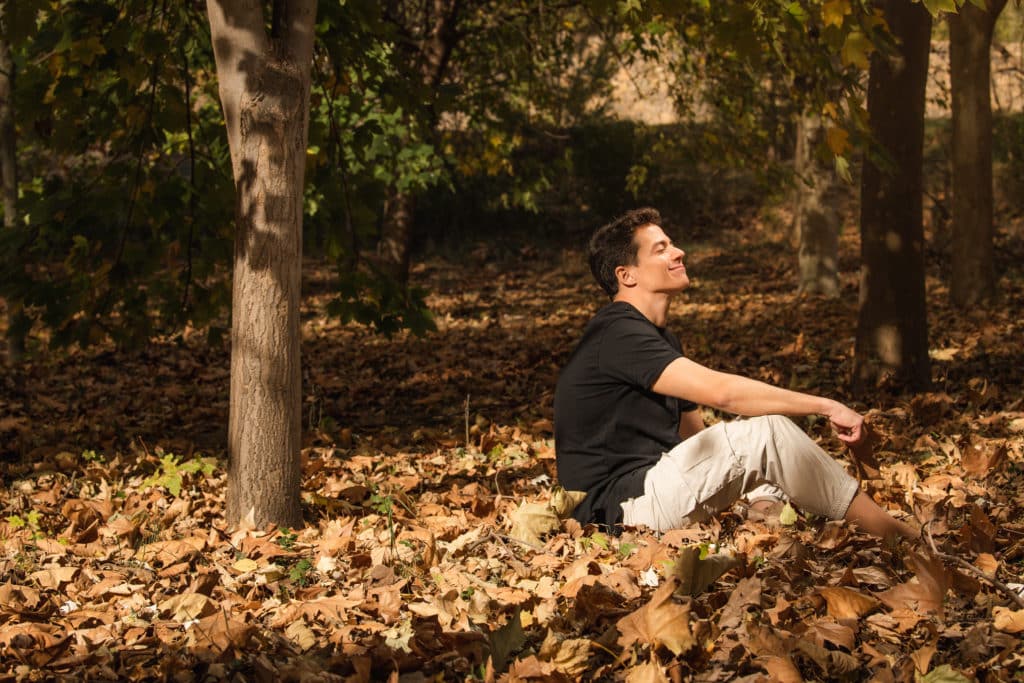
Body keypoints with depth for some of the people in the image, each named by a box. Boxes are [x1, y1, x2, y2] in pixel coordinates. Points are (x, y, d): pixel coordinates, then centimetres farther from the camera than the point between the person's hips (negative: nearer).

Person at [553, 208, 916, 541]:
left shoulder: (661, 338, 20)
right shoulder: (618, 334, -15)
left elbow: (698, 438, 19)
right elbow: (721, 391, -25)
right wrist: (826, 406, -19)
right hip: (617, 508, -11)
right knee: (765, 430, -20)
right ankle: (892, 535, -13)